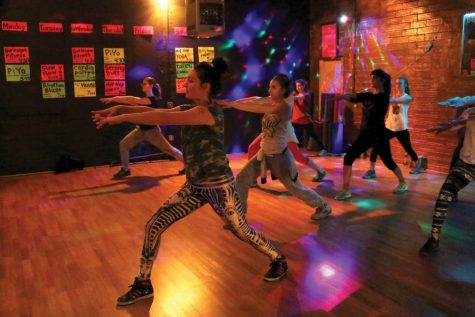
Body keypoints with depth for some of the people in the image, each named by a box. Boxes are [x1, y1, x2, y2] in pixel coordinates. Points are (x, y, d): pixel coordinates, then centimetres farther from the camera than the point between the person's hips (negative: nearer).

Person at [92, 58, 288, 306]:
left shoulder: (209, 111, -22)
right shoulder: (189, 109, 5)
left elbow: (164, 119, -27)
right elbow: (157, 111, -2)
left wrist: (122, 118, -24)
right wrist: (120, 108, -14)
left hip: (219, 186, -7)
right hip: (194, 186, 8)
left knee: (242, 231, 10)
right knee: (154, 226, 0)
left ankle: (279, 260, 39)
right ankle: (143, 285, 17)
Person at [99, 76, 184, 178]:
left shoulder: (152, 99, -22)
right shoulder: (144, 99, 11)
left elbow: (133, 100, -29)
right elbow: (133, 101, 3)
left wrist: (114, 98, -28)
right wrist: (114, 99, -9)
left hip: (152, 130, -8)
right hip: (141, 129, 8)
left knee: (169, 149, 0)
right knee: (124, 144, -2)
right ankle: (125, 169, 10)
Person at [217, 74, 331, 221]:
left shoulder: (284, 107, -23)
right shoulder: (270, 101, 2)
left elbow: (260, 109, -36)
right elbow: (254, 101, -14)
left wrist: (232, 104, -39)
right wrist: (232, 103, -25)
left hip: (279, 155, -7)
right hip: (264, 153, 7)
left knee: (295, 187, 9)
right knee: (241, 179, 1)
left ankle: (324, 206, 33)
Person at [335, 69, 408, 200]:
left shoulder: (383, 96, -10)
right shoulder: (368, 95, 9)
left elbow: (369, 97, -28)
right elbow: (354, 98, -7)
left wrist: (353, 96, -42)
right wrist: (343, 96, -28)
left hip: (379, 135, -6)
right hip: (365, 134, 6)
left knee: (388, 162, 8)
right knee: (348, 158, -7)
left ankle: (403, 183, 35)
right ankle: (346, 190, -4)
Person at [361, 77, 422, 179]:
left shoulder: (408, 98, -5)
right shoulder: (393, 96, 12)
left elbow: (396, 100, -25)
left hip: (401, 128, -3)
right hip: (389, 127, 3)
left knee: (408, 148, 10)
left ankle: (418, 166, 39)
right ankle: (371, 170, -11)